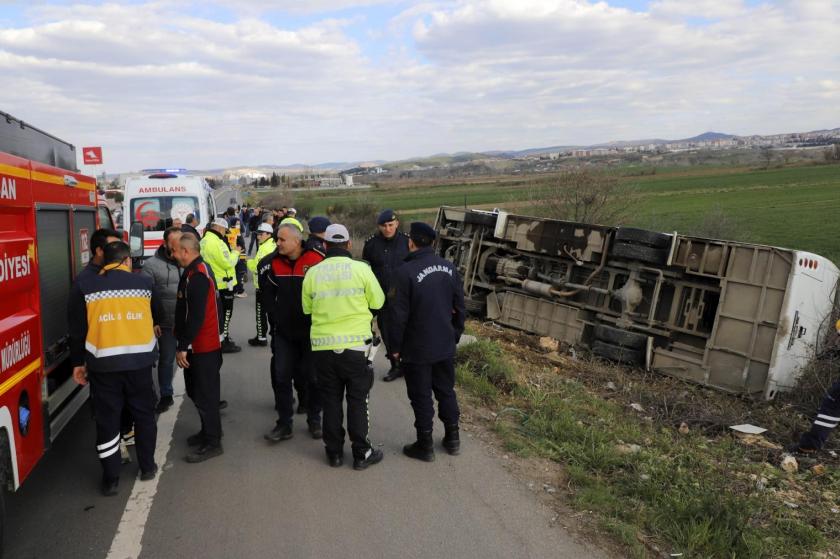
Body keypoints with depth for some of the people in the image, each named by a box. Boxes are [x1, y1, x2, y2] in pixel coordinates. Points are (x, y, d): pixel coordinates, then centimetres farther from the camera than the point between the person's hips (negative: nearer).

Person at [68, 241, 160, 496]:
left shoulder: (86, 287, -2)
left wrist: (78, 362, 12)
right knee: (144, 414, 17)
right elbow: (156, 316, 18)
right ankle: (147, 466, 27)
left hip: (103, 363, 0)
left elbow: (77, 329, 1)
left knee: (107, 420, 10)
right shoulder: (144, 282, 1)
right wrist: (154, 328, 40)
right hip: (139, 361, 1)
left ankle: (111, 478, 17)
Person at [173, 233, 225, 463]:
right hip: (199, 346, 10)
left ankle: (212, 442, 8)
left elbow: (195, 316, -25)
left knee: (204, 395, -2)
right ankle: (208, 432, 33)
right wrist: (184, 343, 20)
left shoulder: (197, 276, -20)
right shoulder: (197, 271, 13)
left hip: (203, 348, -10)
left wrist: (183, 346, -21)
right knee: (197, 391, 20)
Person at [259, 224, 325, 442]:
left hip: (311, 331, -3)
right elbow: (268, 296, 9)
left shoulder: (317, 260, -15)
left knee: (312, 376, 9)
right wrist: (276, 318, 3)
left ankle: (314, 420, 26)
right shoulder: (273, 263, -1)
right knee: (281, 376, 5)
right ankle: (284, 423, 17)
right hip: (283, 331, 4)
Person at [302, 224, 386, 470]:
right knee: (357, 400, 9)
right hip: (356, 344, -2)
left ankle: (334, 452, 23)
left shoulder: (313, 273, -2)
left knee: (331, 400, 14)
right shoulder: (361, 269, -9)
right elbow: (378, 302, -1)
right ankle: (361, 454, 16)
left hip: (322, 345, 2)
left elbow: (307, 309, 7)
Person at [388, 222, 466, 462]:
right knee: (446, 391, 19)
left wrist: (395, 346, -6)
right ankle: (452, 439, 29)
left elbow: (398, 314, -17)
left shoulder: (405, 272, -18)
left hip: (417, 350, -5)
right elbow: (459, 307, 6)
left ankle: (425, 445, 18)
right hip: (446, 346, 6)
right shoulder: (449, 268, 0)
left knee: (421, 397, 7)